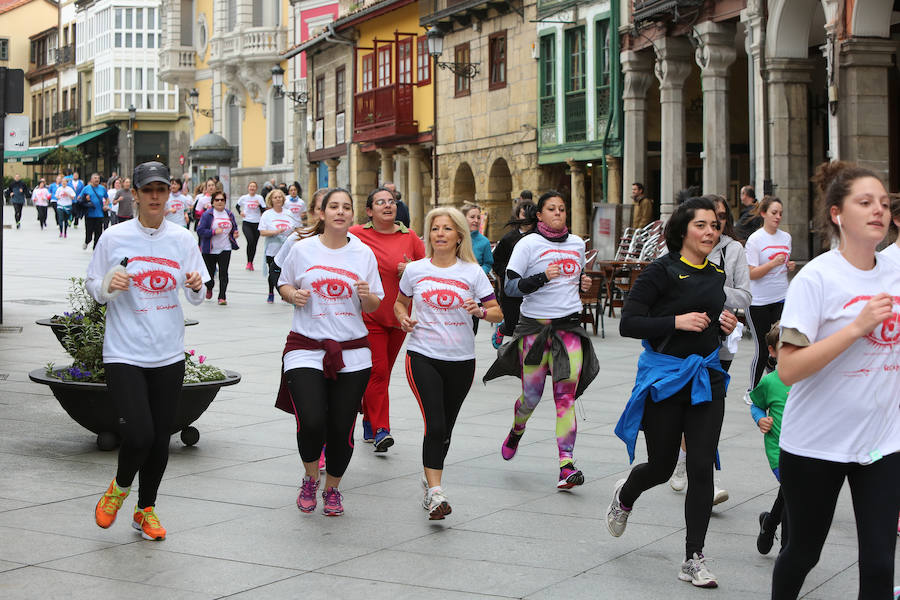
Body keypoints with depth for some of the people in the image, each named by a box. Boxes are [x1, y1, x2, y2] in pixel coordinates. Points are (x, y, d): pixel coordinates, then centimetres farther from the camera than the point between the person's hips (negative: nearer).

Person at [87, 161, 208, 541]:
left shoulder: (182, 240, 5)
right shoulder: (114, 238, -2)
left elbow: (195, 298, 11)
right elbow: (93, 287, 6)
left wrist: (196, 286, -12)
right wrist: (109, 285, -16)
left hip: (168, 354, 3)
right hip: (124, 353, -3)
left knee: (161, 439, 6)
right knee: (138, 435, -15)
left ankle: (146, 509, 27)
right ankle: (120, 487, 17)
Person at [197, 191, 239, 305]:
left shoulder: (229, 214, 9)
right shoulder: (207, 214, -7)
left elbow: (234, 227, 25)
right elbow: (200, 231, -13)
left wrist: (235, 233, 3)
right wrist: (214, 232, -23)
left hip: (225, 249, 2)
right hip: (210, 250, -2)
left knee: (223, 272, -8)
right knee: (210, 272, 9)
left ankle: (222, 297, -6)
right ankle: (209, 288, 42)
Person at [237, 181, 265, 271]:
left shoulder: (260, 198, 2)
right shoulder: (244, 198, 2)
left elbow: (264, 211, 0)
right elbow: (238, 206, 20)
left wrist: (259, 205, -17)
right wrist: (240, 212, 2)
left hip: (257, 223, 2)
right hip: (246, 223, -2)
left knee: (254, 243, 5)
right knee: (250, 240, -23)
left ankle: (251, 263, 20)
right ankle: (249, 262, -14)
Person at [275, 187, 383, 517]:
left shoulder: (364, 253, 6)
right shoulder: (302, 249, 2)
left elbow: (375, 306, 11)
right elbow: (283, 283, 15)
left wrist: (366, 295, -11)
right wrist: (293, 294, -7)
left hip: (352, 352, 2)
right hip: (306, 349, -2)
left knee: (341, 428, 2)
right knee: (311, 423, -16)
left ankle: (332, 488, 28)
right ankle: (310, 478, 15)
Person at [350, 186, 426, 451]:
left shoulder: (409, 236, 4)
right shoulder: (356, 235, -5)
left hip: (399, 316, 4)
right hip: (369, 316, -4)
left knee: (384, 371, 12)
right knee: (377, 370, -11)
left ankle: (369, 422, 27)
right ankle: (380, 429, -9)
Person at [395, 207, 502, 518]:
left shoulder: (472, 272, 1)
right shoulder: (414, 270, 3)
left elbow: (497, 313, 4)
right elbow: (400, 303, 19)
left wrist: (480, 311, -17)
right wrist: (404, 320, -2)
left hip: (461, 360, 2)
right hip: (423, 355, -1)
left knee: (445, 429, 12)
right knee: (435, 426, -17)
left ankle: (431, 478, 35)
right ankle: (435, 492, -14)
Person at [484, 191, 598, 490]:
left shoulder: (577, 243, 12)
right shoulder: (528, 244, -4)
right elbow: (510, 286, -11)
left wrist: (584, 283, 7)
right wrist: (543, 278, -24)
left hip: (569, 326, 3)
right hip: (535, 327, -3)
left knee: (566, 397, -7)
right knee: (531, 396, 4)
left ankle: (566, 465, -10)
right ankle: (516, 432, 39)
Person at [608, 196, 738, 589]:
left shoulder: (716, 275, 9)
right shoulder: (661, 271, -11)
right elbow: (628, 324, -15)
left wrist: (727, 326, 5)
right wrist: (676, 322, -24)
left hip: (705, 379, 5)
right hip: (664, 378, -4)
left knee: (701, 468, -2)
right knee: (661, 467, 8)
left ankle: (693, 560, 6)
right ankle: (625, 496, 44)